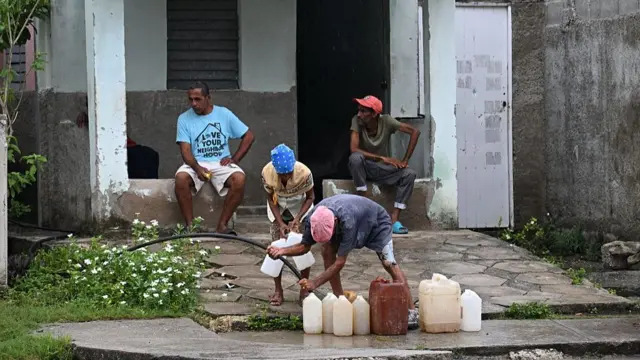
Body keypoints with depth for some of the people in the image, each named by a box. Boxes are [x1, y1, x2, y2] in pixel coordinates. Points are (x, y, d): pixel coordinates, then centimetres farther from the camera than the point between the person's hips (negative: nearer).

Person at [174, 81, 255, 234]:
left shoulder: (224, 114, 4)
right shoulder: (184, 118, 3)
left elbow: (248, 136, 8)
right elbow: (185, 149, -6)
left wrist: (235, 158, -4)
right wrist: (197, 168, -25)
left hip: (221, 163, 0)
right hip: (196, 164, 0)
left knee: (239, 179, -32)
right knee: (181, 178, -34)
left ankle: (222, 225, -22)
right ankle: (190, 225, -25)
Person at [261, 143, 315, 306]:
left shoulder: (304, 173, -35)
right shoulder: (267, 173, -31)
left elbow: (310, 198, -16)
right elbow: (271, 199, -14)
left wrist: (298, 218, -28)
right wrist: (281, 223, -23)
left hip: (300, 208, -1)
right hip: (278, 209, 1)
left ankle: (304, 290, 8)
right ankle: (278, 290, 10)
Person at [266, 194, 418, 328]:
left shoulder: (347, 221, -46)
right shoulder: (313, 219, -28)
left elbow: (340, 262, -42)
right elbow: (304, 246, -13)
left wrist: (315, 283, -45)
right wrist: (282, 251, -31)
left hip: (377, 223, -6)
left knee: (389, 263, -18)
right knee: (327, 251, -12)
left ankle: (411, 311, -19)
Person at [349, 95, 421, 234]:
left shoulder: (386, 121, -15)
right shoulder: (357, 121, -17)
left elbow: (415, 132, -15)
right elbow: (354, 149, -27)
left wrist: (405, 160, -18)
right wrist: (382, 158, -30)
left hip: (384, 168, 1)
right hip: (365, 168, -1)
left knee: (409, 174, -25)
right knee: (355, 158, -35)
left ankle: (394, 219, -25)